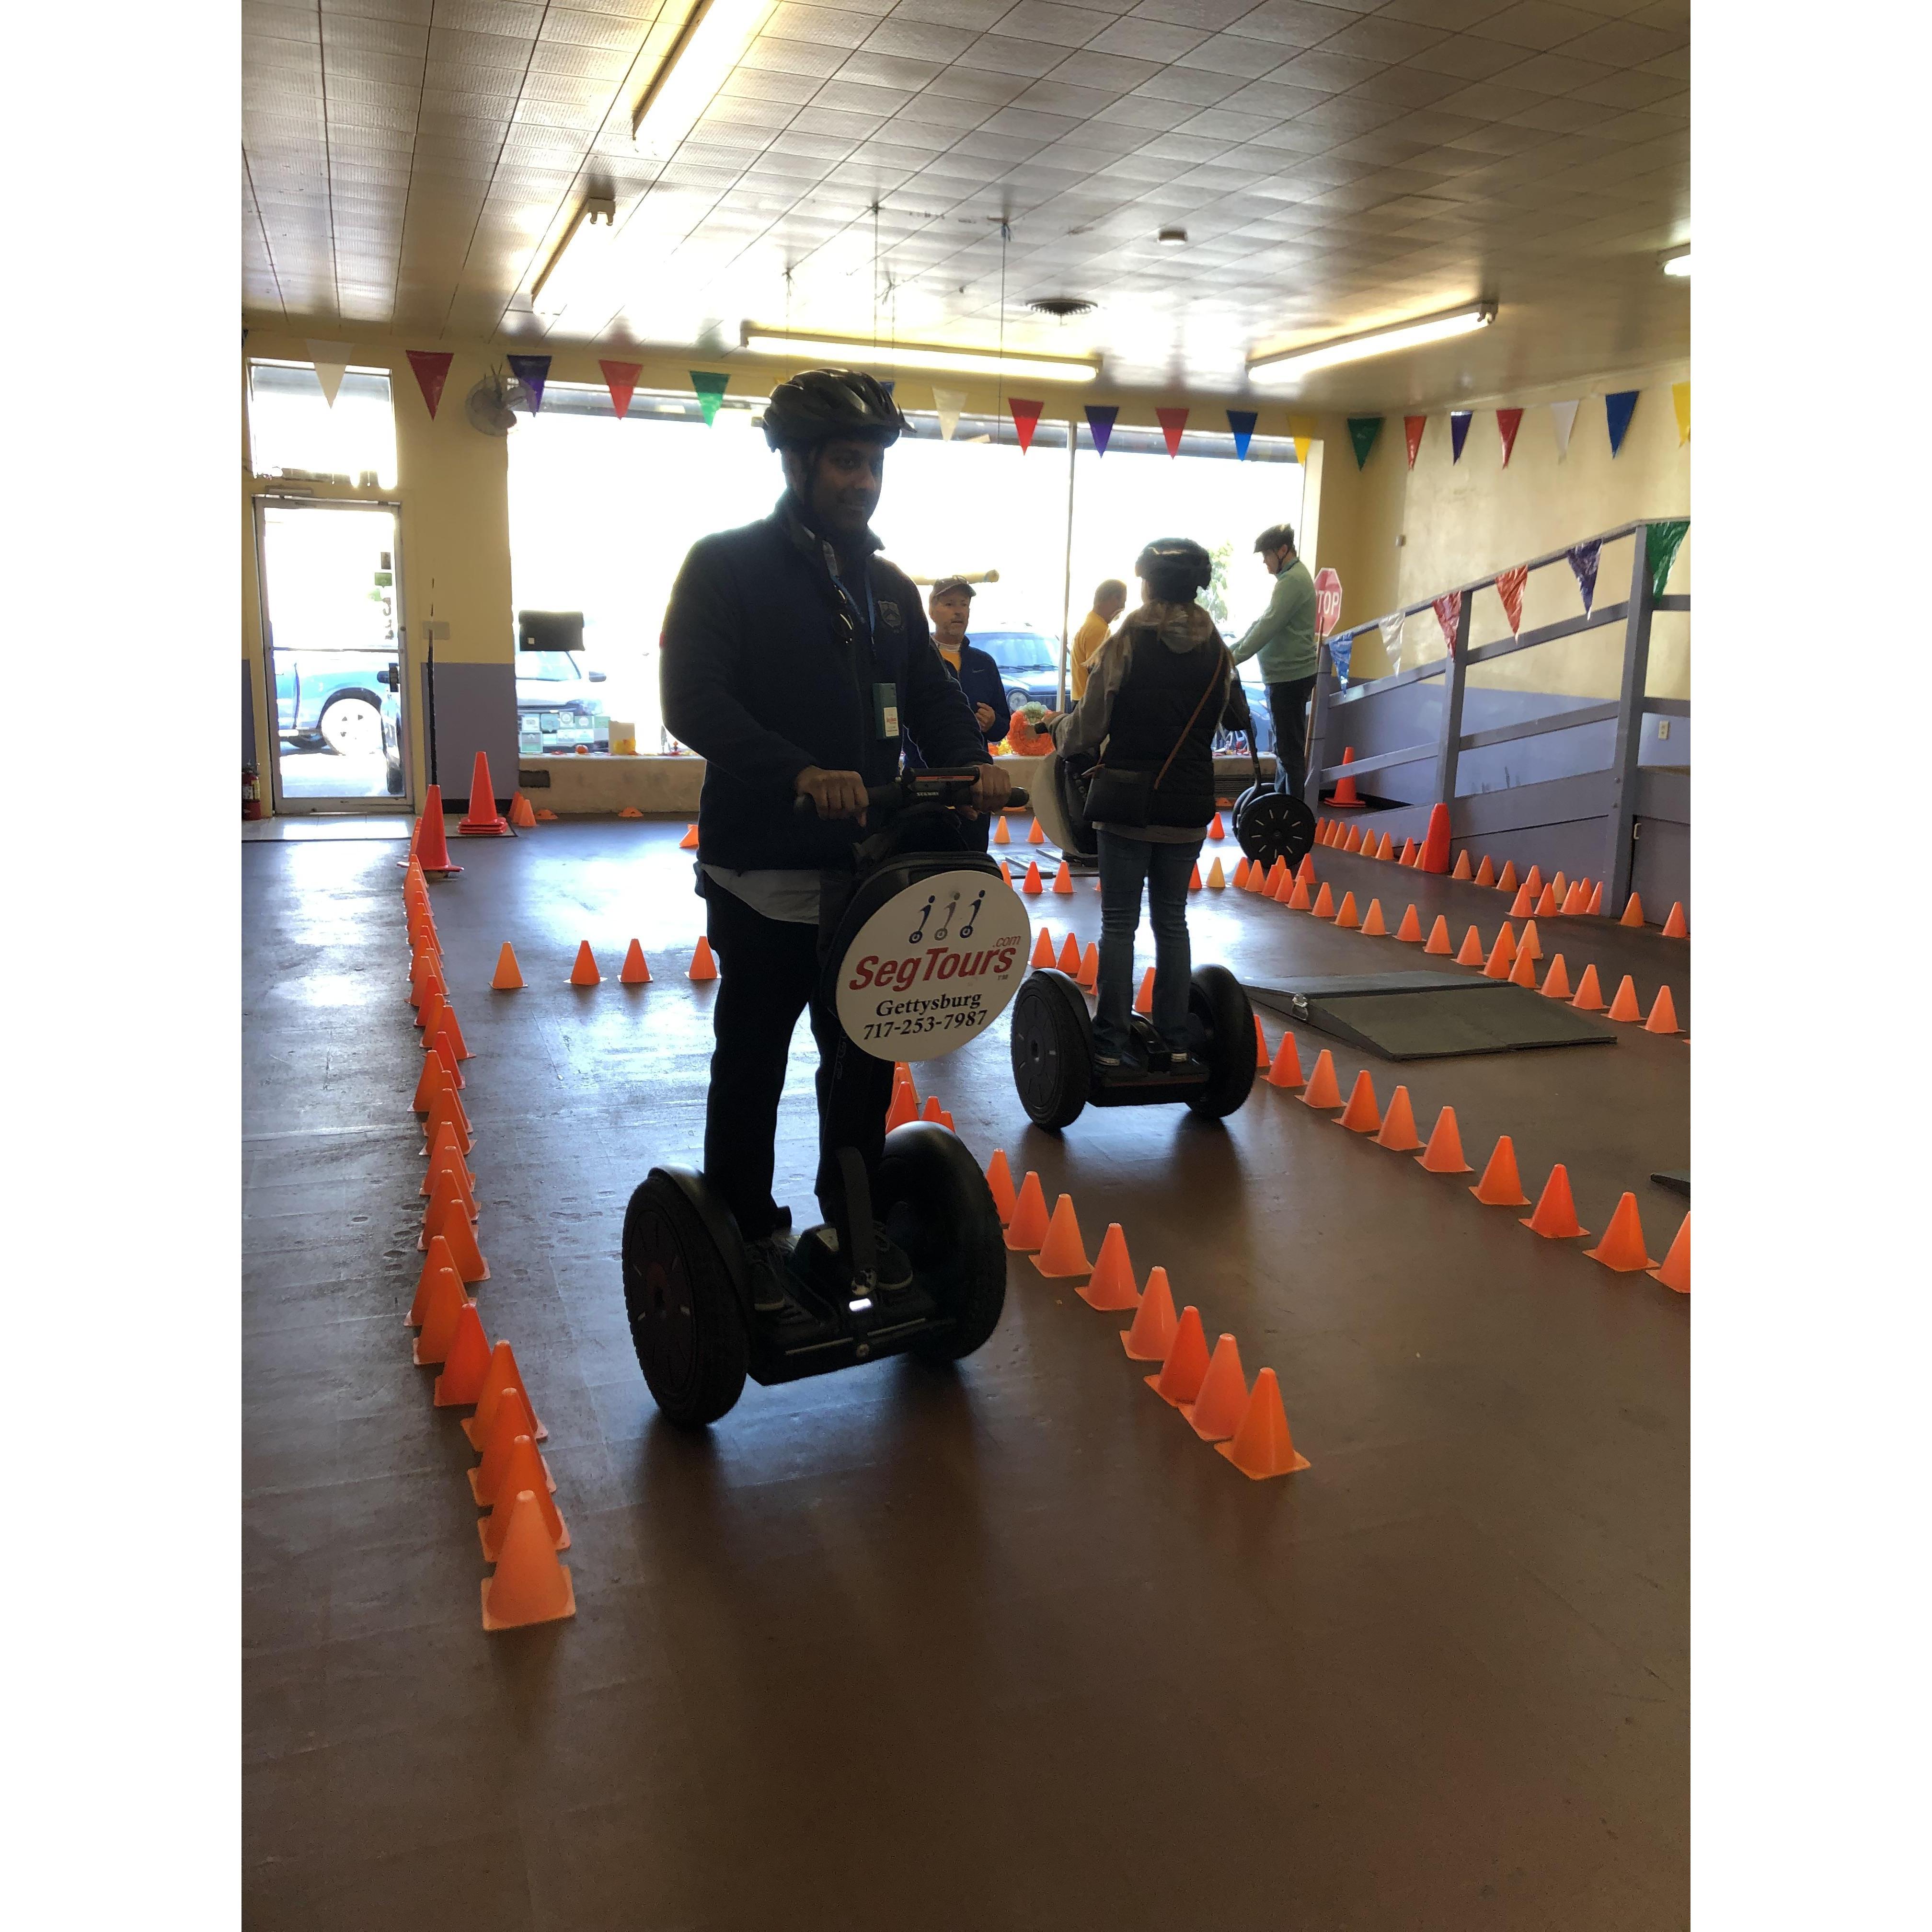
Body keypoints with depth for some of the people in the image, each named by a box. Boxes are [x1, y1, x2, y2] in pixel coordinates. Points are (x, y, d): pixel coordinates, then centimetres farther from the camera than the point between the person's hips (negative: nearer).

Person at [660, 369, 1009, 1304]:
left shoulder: (888, 584, 14)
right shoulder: (726, 565, -6)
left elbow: (931, 692, 12)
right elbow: (692, 699, -18)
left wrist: (972, 760, -11)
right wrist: (799, 772, -33)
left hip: (867, 863, 6)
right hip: (764, 867, -5)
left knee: (865, 1054, 15)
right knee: (753, 1061, 9)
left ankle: (854, 1213, 33)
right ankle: (749, 1232, 25)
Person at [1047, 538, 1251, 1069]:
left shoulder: (1126, 643, -10)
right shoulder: (1217, 651, 3)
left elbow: (1088, 729, -9)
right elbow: (1237, 719, 18)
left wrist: (1059, 730, 12)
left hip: (1128, 804, -3)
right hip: (1189, 809, 4)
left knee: (1119, 924, 4)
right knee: (1172, 921, 13)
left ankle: (1112, 1042, 7)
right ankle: (1175, 1040, 16)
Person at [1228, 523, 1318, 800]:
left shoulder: (1293, 581, -15)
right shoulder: (1290, 577, 18)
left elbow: (1268, 627, -21)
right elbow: (1262, 622, 20)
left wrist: (1236, 658, -18)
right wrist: (1233, 650, 14)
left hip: (1290, 676, -11)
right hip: (1284, 674, 11)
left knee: (1290, 748, -7)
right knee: (1284, 746, 15)